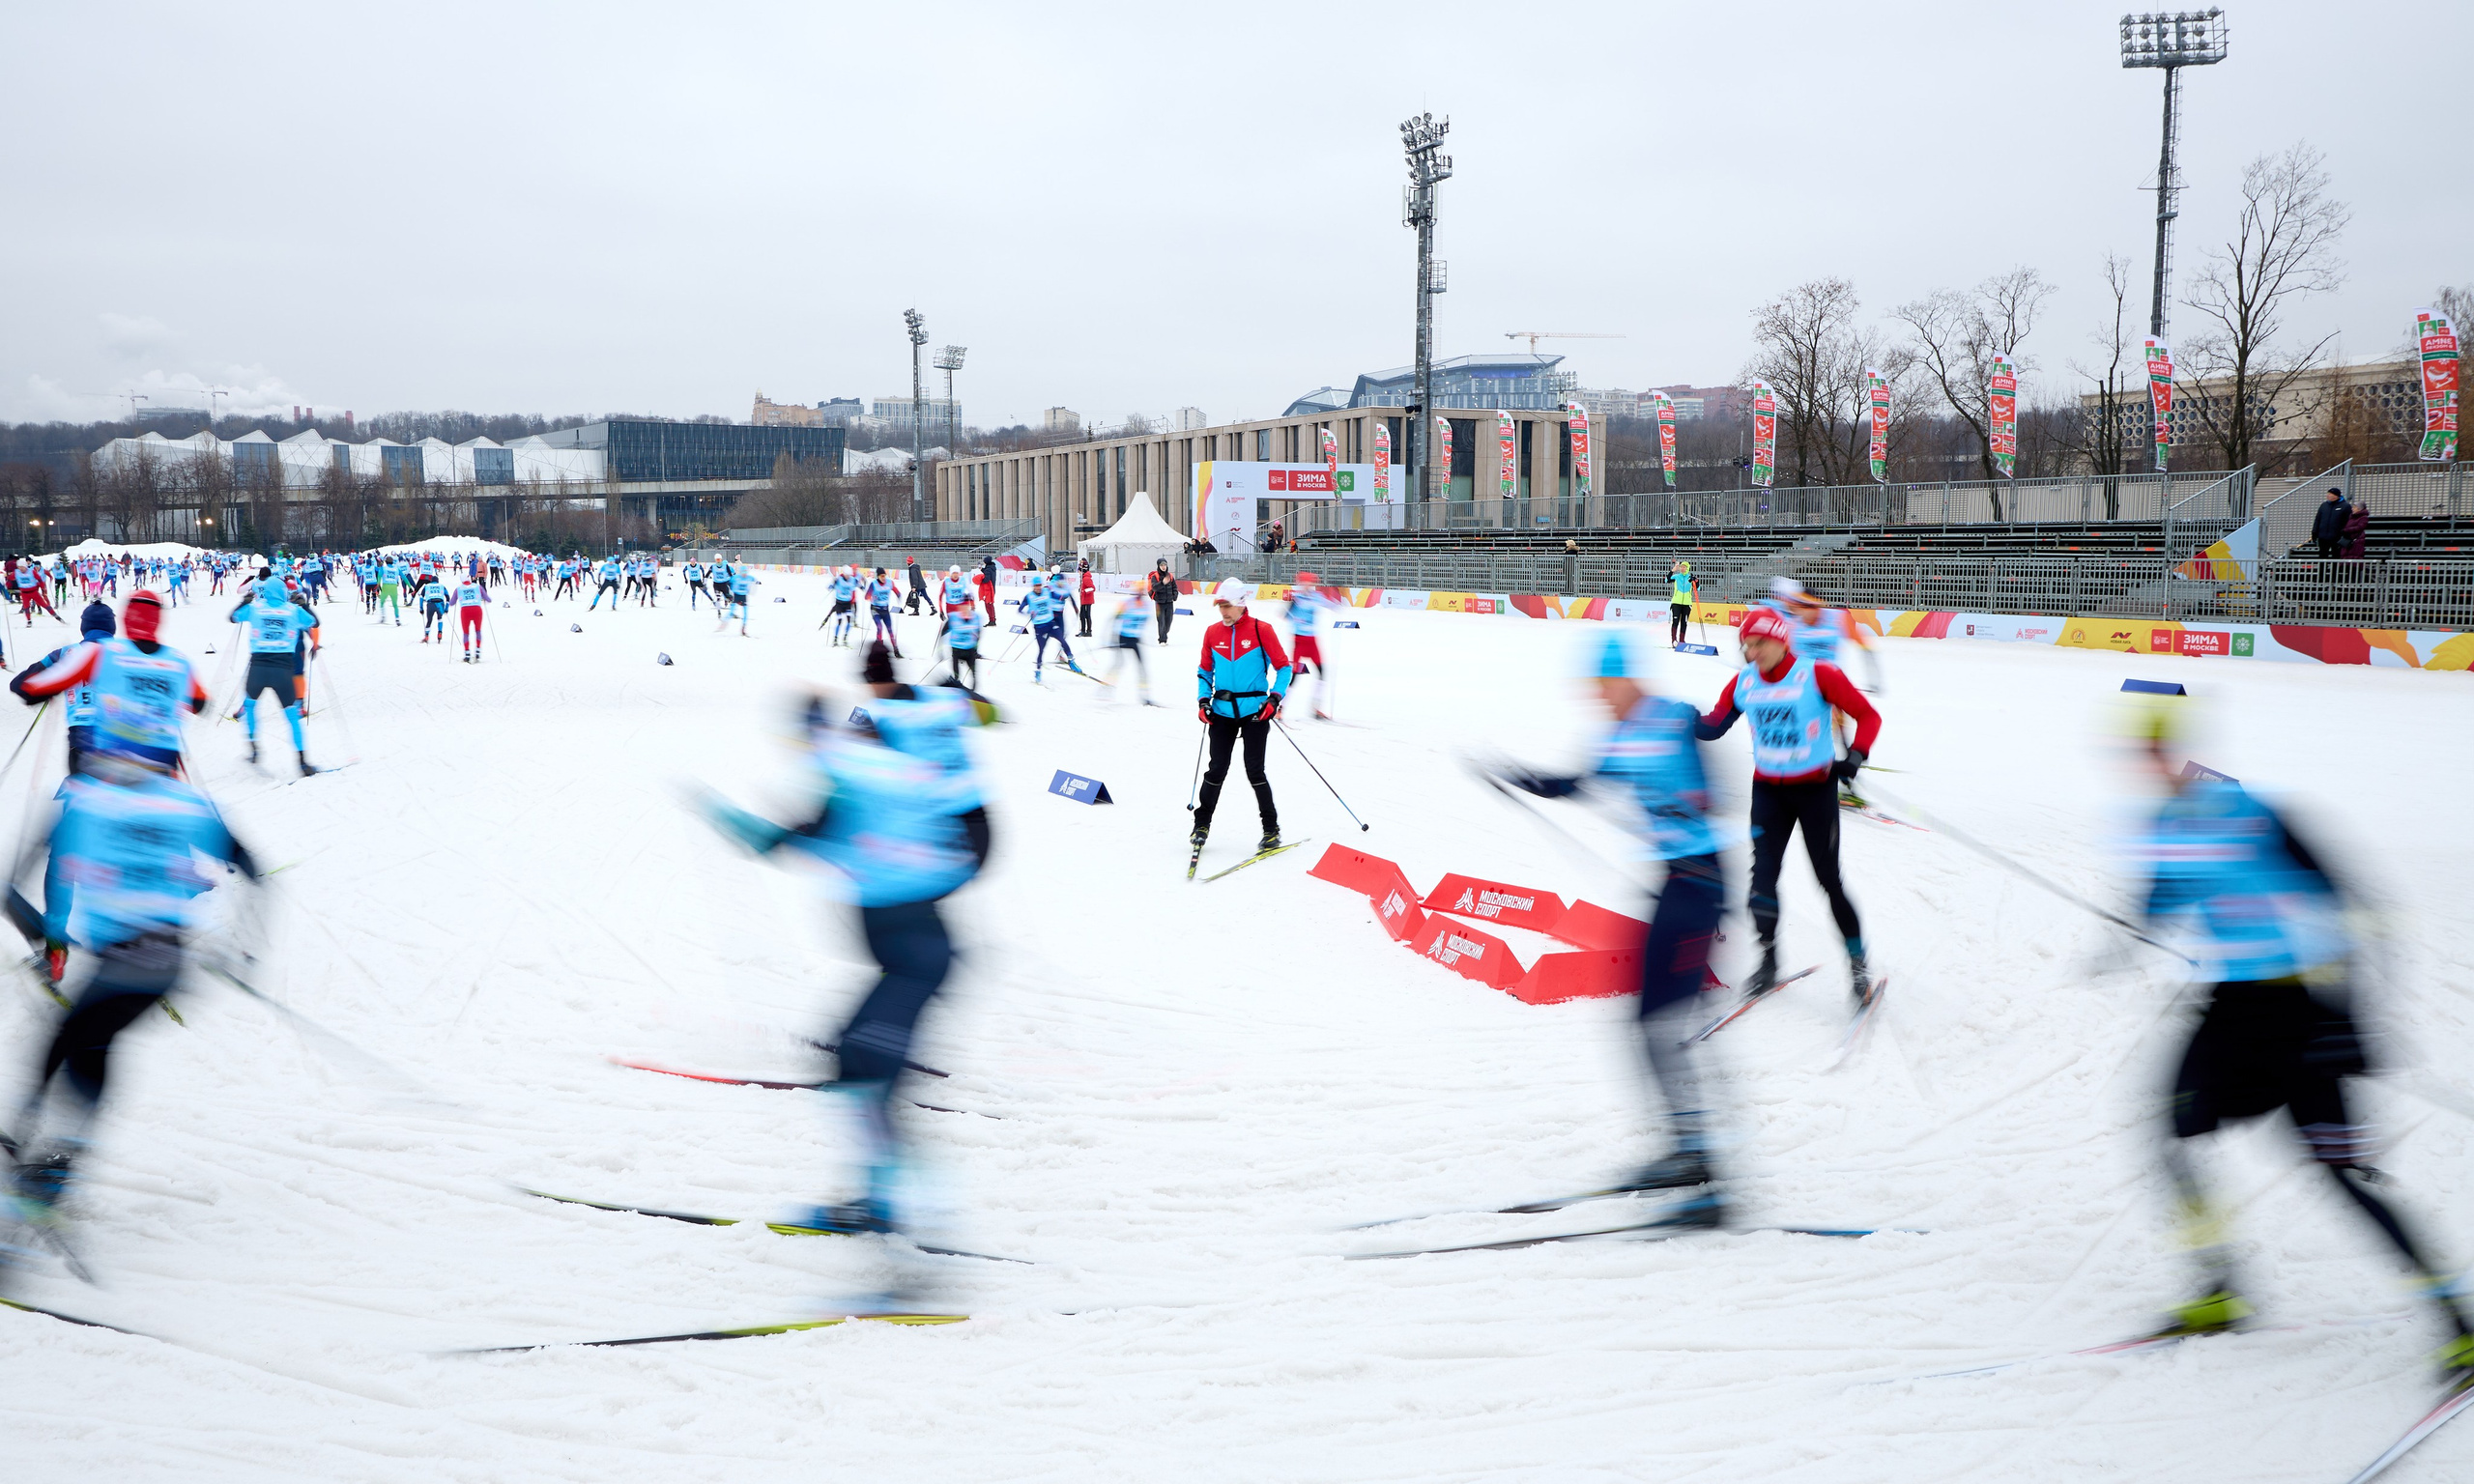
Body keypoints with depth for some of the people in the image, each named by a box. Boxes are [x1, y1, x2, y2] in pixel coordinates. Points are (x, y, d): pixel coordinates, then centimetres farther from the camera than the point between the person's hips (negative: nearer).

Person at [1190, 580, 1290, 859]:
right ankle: (1201, 824, 17)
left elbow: (1283, 666, -2)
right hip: (1222, 711, 3)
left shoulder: (1261, 630, -6)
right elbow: (1205, 670, 16)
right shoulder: (1212, 633, 5)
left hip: (1255, 711, -3)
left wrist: (1275, 697, -14)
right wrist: (1203, 700, 3)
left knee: (1254, 771, -3)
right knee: (1217, 770, 2)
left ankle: (1271, 829, 10)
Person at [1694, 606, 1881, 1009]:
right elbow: (1715, 725, 8)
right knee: (1763, 872, -6)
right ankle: (1768, 963, 9)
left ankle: (1858, 963, 17)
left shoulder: (1817, 676, -14)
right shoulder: (1744, 683, -1)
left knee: (1828, 880, 1)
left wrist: (1855, 756, -24)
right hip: (1768, 790, 4)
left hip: (1815, 790, -4)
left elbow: (1868, 716, -9)